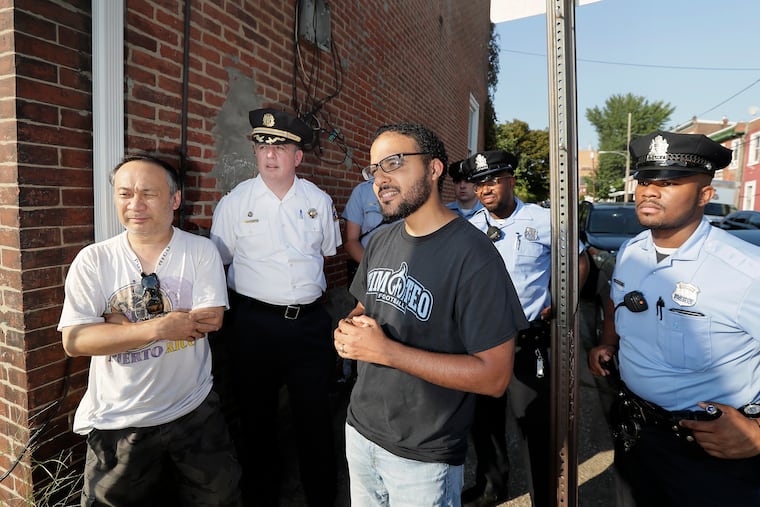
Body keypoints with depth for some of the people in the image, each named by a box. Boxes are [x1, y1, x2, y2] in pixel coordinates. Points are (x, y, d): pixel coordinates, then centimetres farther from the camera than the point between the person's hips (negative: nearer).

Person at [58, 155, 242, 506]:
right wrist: (158, 327, -24)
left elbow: (210, 320, -18)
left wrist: (119, 324, -16)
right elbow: (74, 341, -13)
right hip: (116, 422, 1)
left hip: (195, 413, 0)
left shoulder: (201, 251, -7)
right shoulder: (93, 260, -6)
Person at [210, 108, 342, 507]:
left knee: (316, 414, 14)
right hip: (254, 325, -1)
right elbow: (217, 262, 3)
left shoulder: (319, 201, 3)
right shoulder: (235, 202, -3)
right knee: (257, 415, 16)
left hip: (310, 321, 2)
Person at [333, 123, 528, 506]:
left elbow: (494, 377, -23)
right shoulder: (381, 242, 1)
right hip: (359, 429, 7)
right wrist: (348, 330, -9)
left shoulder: (472, 255, -22)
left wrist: (386, 350, -26)